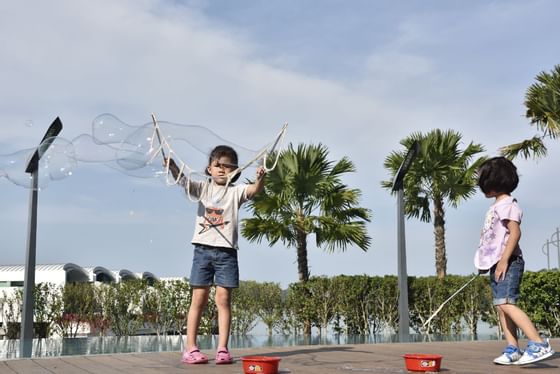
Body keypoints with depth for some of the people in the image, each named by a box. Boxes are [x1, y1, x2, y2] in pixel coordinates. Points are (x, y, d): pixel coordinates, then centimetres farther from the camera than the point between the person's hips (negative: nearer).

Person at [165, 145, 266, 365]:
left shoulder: (236, 192, 5)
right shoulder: (203, 188, 7)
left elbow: (254, 190, -14)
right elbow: (183, 180, -10)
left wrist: (260, 180, -37)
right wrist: (172, 166, -31)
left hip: (226, 251, 0)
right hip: (203, 249, 1)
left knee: (223, 299, -1)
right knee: (199, 299, 3)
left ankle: (222, 349, 3)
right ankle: (190, 348, 6)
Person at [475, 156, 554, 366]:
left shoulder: (507, 204, -9)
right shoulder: (496, 207, 20)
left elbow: (515, 232, -19)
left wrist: (504, 260, -24)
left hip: (508, 263, -10)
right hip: (497, 264, 10)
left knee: (506, 304, -19)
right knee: (500, 306, 6)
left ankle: (539, 344, -21)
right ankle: (513, 349, 7)